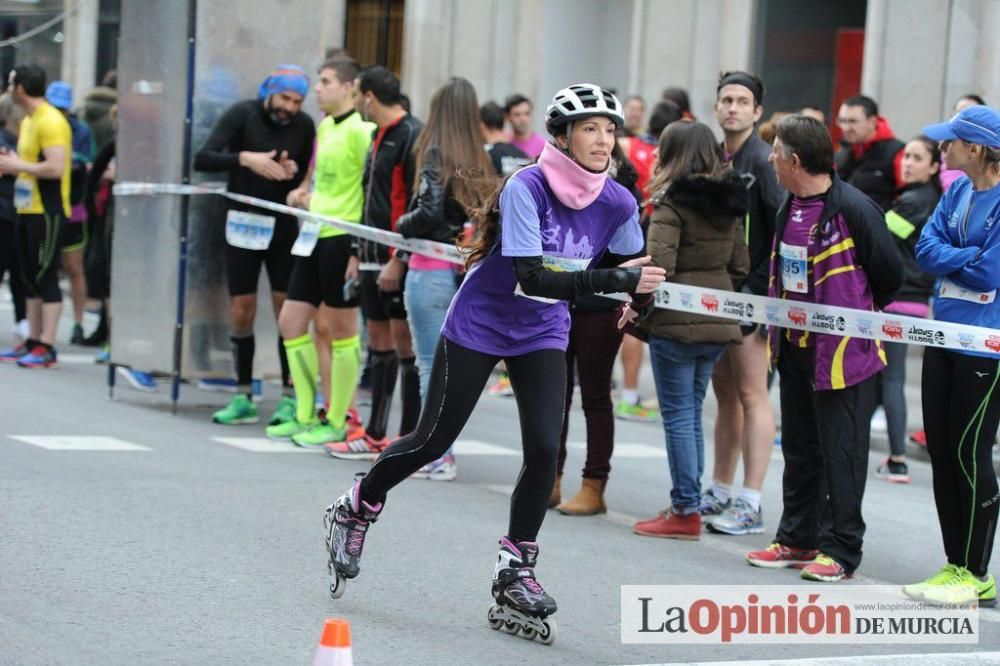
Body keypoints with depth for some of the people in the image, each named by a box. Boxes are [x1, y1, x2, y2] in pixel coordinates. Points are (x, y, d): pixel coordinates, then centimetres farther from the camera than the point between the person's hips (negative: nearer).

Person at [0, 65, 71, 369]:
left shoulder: (51, 122, -15)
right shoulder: (28, 121, 15)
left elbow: (55, 167, -23)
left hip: (47, 211, -10)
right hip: (26, 209, 10)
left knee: (46, 278, -8)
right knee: (30, 278, 12)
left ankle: (46, 348, -7)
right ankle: (33, 342, 17)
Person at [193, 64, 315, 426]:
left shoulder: (303, 126, 1)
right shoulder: (242, 115, -8)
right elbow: (203, 159, -16)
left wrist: (294, 172, -13)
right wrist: (246, 158, -30)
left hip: (283, 224, 1)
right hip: (244, 222, -1)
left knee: (288, 310, -3)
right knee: (241, 312, 2)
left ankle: (290, 398, 3)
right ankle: (242, 397, 12)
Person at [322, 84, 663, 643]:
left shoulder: (619, 204, -10)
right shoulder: (525, 188, -26)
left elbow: (634, 269, 11)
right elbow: (533, 278, -35)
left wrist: (640, 294, -9)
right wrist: (616, 279, -42)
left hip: (543, 334, 4)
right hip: (479, 325, -4)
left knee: (544, 449, -12)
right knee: (433, 441, 2)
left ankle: (515, 573, 3)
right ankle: (355, 510, 29)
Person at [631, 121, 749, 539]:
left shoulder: (672, 203, -13)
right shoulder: (729, 203, 9)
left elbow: (659, 265, -21)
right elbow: (740, 266, 14)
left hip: (676, 322, -7)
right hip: (718, 323, 7)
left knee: (678, 416, -1)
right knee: (691, 414, 16)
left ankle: (685, 511, 1)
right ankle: (689, 503, 19)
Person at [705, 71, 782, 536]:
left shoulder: (763, 161, -10)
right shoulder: (714, 159, 13)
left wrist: (766, 292, -18)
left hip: (750, 293, -8)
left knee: (751, 396, -7)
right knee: (724, 394, 13)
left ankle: (750, 505, -6)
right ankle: (719, 494, 20)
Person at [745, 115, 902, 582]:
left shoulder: (853, 208, -18)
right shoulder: (789, 208, 7)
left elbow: (890, 274, -10)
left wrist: (856, 315, 3)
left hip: (843, 350, -8)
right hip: (795, 346, 8)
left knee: (841, 451, -1)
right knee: (799, 447, 15)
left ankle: (840, 548, 6)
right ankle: (798, 538, 25)